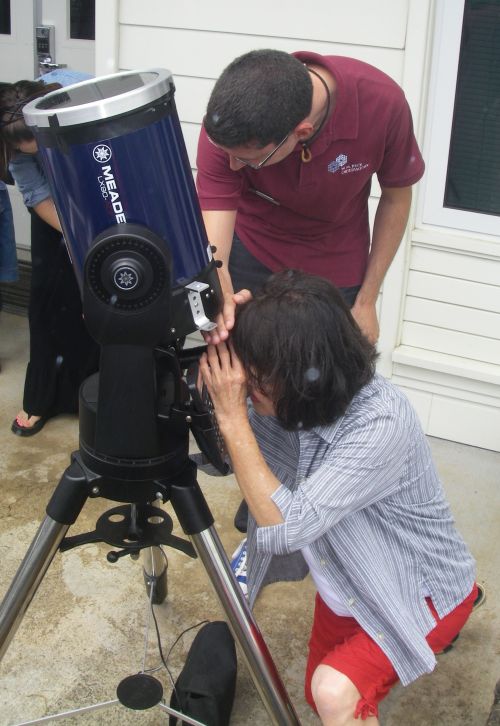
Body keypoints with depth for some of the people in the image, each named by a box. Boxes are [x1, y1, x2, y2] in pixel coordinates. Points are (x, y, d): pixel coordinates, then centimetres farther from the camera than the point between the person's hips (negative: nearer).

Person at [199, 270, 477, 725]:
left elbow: (286, 527, -39)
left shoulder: (382, 421, -36)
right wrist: (222, 347, -26)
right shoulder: (297, 401, -17)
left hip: (421, 593, -7)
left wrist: (233, 416, -37)